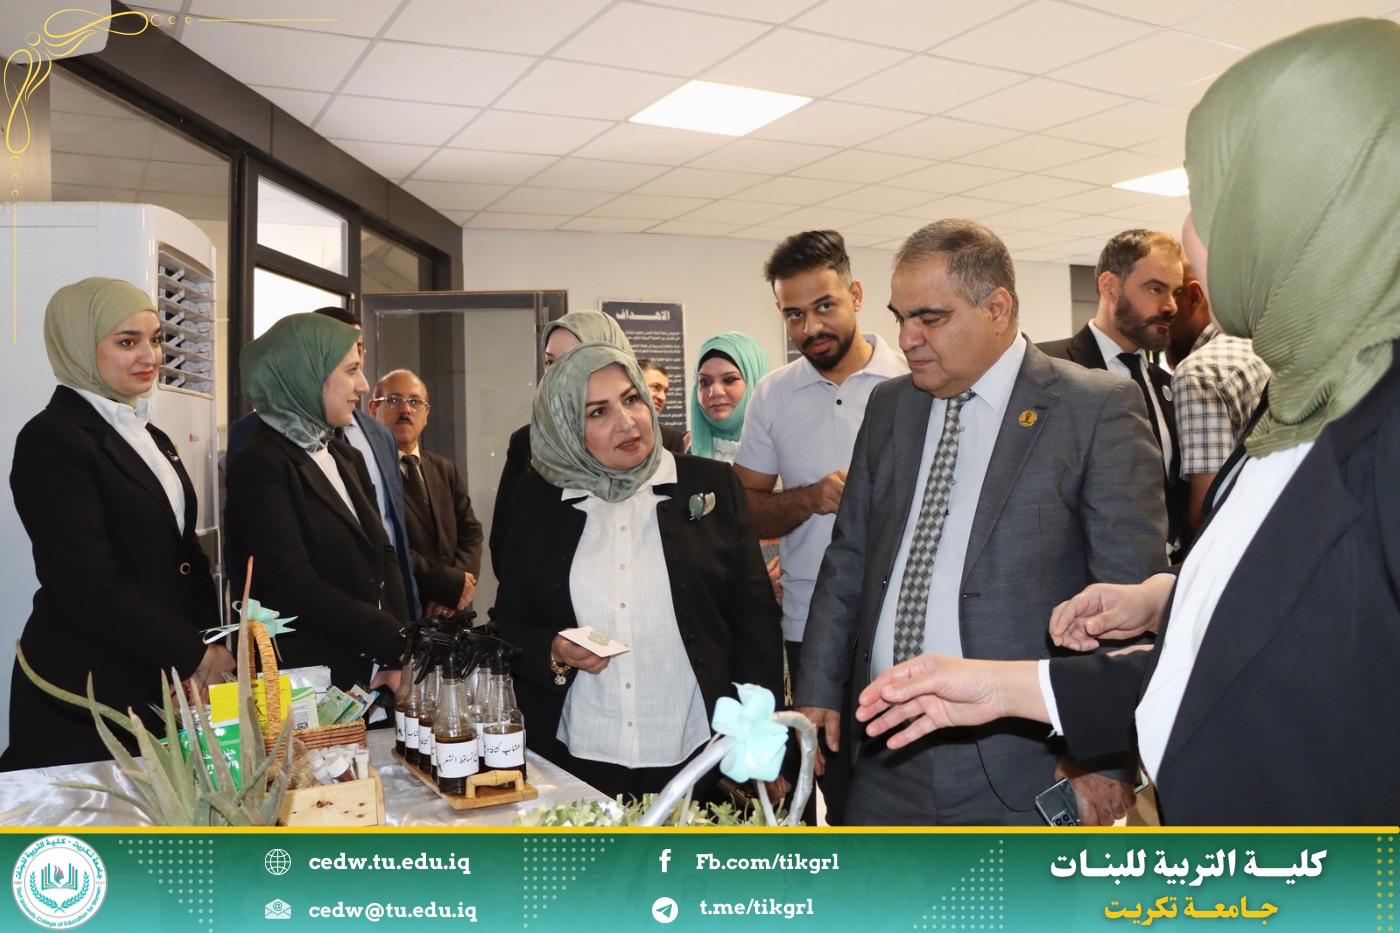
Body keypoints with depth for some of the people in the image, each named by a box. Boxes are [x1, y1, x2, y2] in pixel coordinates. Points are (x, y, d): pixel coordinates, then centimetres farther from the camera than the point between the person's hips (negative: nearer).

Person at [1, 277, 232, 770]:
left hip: (164, 687, 7)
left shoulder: (151, 438, 13)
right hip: (86, 697, -7)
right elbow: (91, 588, -19)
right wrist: (196, 655, -15)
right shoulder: (50, 440, -13)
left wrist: (212, 646, 2)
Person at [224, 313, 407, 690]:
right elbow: (297, 589, -21)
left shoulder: (346, 458, 12)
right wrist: (401, 643, -19)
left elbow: (382, 556, 8)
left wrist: (397, 659, -5)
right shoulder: (261, 465, -12)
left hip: (373, 677, 7)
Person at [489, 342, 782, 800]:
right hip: (576, 761, 1)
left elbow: (755, 617, 0)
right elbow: (508, 621, 9)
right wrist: (553, 652, -12)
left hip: (700, 758, -1)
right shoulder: (536, 499, 4)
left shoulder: (713, 484, 0)